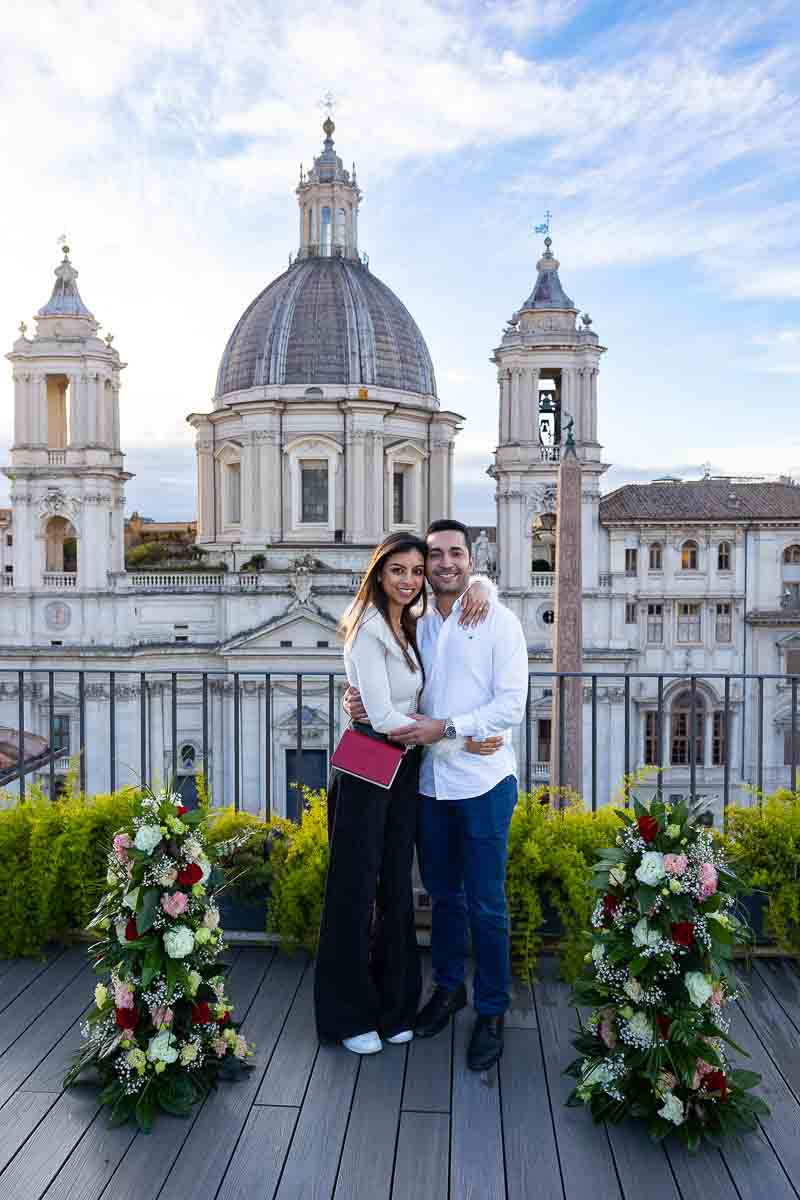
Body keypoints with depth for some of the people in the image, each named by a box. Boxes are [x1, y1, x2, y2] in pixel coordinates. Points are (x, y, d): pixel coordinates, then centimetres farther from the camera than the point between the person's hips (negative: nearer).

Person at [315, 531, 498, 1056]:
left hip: (406, 771, 7)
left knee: (396, 889, 14)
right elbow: (384, 717, -20)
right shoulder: (369, 630, -15)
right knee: (356, 890, 5)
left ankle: (393, 1006, 29)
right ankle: (349, 1014, 21)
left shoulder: (413, 625, 8)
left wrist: (479, 589, -2)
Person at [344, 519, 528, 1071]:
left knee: (486, 905, 5)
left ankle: (492, 1012, 22)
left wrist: (444, 728, -20)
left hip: (482, 782, -4)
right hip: (430, 781, 5)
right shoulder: (417, 624, 8)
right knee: (443, 894, 19)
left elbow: (511, 705, -12)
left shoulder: (499, 622, -6)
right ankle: (448, 987, 37)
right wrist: (363, 703, -6)